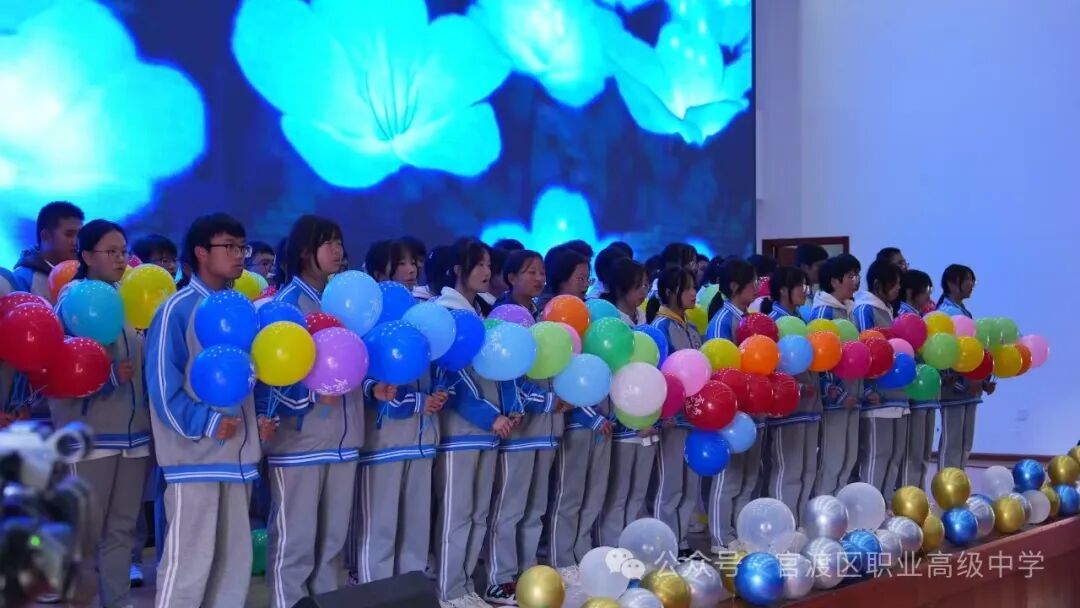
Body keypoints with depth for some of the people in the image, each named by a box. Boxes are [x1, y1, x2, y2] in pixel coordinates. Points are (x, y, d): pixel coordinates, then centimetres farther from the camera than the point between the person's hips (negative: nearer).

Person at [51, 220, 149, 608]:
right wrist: (108, 376, -22)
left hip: (133, 431, 6)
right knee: (85, 531, -3)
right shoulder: (73, 298, -4)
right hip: (89, 434, -5)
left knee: (122, 528, 9)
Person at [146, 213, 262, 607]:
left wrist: (261, 416, 2)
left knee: (235, 560, 10)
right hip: (195, 456, -7)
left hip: (236, 454, 7)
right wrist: (204, 423, -20)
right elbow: (162, 383, -13)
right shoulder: (178, 309, -8)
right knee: (189, 561, -6)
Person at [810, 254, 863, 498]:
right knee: (831, 459, -5)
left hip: (850, 395, 9)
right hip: (834, 398, -9)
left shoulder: (847, 311, 15)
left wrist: (860, 391, 12)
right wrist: (837, 393, -18)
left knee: (847, 459, 12)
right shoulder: (823, 311, -12)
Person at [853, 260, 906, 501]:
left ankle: (885, 505, 17)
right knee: (875, 454, -8)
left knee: (896, 453, 11)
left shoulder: (886, 310, 18)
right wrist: (868, 390, -21)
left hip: (895, 394, 9)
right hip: (877, 397, -9)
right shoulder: (864, 310, -9)